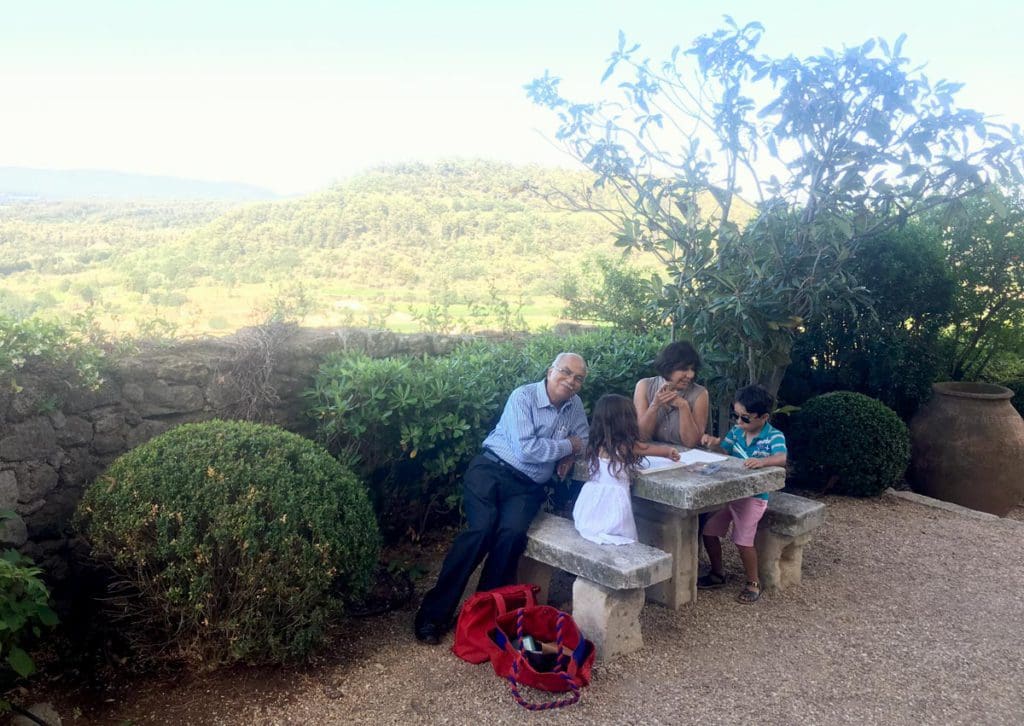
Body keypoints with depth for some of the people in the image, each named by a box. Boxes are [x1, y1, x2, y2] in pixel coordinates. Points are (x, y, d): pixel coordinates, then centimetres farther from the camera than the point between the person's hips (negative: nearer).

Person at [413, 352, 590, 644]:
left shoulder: (575, 405, 10)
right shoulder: (523, 396, -9)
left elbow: (582, 438, 28)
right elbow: (525, 449, -17)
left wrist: (571, 453, 5)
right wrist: (567, 445, -5)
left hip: (528, 486, 4)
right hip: (492, 470, -4)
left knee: (513, 532, -28)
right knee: (482, 528, -28)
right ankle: (433, 613, -19)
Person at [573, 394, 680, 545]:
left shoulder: (597, 445, 6)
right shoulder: (627, 445, -8)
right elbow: (658, 449, 11)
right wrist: (669, 451, 31)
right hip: (613, 502, -5)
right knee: (626, 542, 6)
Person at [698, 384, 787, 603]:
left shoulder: (774, 436, -15)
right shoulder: (736, 431, 3)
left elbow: (781, 458, -32)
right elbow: (724, 449, 16)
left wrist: (763, 461, -52)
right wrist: (713, 441, -6)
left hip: (754, 497, -6)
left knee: (743, 541, -12)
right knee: (708, 531, 6)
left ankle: (753, 583, 12)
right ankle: (717, 574, 26)